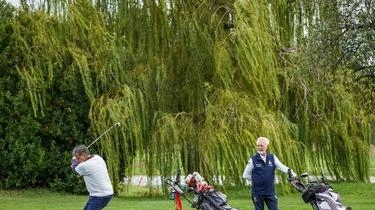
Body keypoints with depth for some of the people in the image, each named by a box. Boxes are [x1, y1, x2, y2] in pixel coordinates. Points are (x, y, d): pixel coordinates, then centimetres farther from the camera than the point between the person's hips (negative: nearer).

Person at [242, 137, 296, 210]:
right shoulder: (253, 160, -1)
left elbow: (282, 167, -7)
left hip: (270, 192, 2)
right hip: (257, 192, -2)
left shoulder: (272, 158, 6)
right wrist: (255, 180, 1)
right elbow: (245, 175, 4)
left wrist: (292, 173, -22)